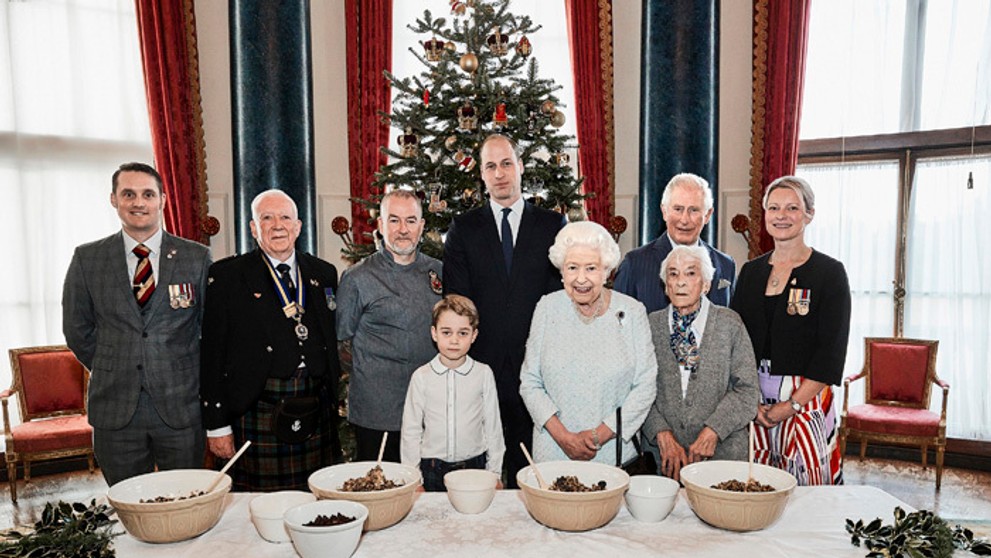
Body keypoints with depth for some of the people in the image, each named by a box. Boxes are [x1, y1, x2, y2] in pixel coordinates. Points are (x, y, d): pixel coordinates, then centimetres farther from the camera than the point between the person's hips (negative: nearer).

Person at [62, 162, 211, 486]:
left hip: (182, 406, -1)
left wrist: (189, 378, 4)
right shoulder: (87, 259, 4)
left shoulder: (196, 258, 0)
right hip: (115, 409, 1)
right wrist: (111, 374, 7)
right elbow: (77, 329, 10)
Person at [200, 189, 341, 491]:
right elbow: (212, 354, -2)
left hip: (316, 415, 3)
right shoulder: (227, 275, 0)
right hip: (258, 414, -3)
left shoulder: (323, 273, 11)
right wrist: (216, 424, -5)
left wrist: (332, 402, 11)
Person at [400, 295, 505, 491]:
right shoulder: (422, 376, -3)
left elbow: (493, 426, 3)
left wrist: (494, 473, 5)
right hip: (432, 469, 0)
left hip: (474, 466, 0)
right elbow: (411, 429, 3)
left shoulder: (484, 374, -3)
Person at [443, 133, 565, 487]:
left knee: (529, 468, 6)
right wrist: (463, 361, -4)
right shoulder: (463, 228, 8)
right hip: (480, 363, 0)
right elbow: (456, 299, 4)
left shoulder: (553, 225, 8)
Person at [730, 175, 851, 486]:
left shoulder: (830, 272, -2)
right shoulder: (751, 271, 10)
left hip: (806, 399, -3)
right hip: (752, 400, 3)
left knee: (805, 483, 0)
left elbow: (831, 351, -8)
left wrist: (792, 404, -13)